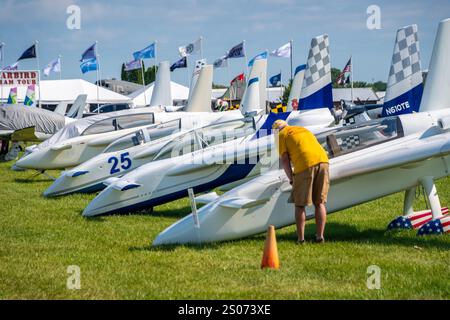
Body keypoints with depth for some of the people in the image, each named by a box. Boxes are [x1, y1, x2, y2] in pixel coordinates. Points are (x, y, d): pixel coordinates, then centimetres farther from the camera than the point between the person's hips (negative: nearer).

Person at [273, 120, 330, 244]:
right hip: (323, 160, 5)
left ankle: (300, 238, 8)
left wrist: (291, 179, 10)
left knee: (300, 205, 7)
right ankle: (320, 236, 11)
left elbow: (284, 159, 4)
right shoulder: (304, 130, 33)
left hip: (305, 165, -5)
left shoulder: (282, 135, 14)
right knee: (320, 203, 12)